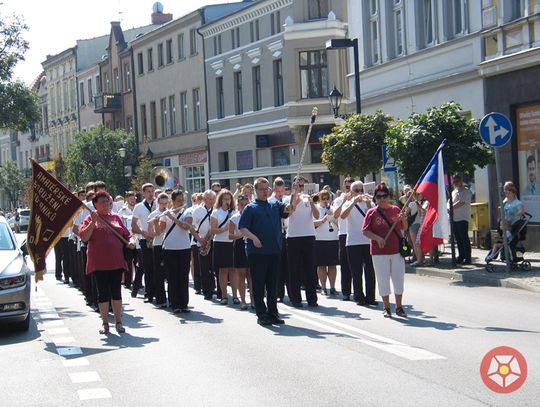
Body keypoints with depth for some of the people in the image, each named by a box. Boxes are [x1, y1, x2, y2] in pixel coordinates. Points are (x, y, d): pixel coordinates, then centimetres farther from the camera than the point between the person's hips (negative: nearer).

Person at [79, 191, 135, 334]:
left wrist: (131, 241, -4)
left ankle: (118, 322, 13)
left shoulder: (116, 218, 12)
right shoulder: (90, 218, 3)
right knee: (103, 293, 3)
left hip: (116, 261, 2)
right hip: (99, 262, -2)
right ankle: (105, 323, 12)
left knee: (116, 292, 6)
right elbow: (84, 237, -8)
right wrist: (93, 222, -16)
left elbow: (127, 234, 17)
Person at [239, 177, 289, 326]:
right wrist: (253, 237, -20)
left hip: (274, 251, 5)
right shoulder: (251, 208, 0)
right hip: (257, 251, -4)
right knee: (258, 284, 1)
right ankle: (261, 314, 7)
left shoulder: (275, 206, 14)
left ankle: (272, 312, 17)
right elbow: (242, 228, -5)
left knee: (272, 284, 10)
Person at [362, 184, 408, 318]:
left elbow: (404, 228, 12)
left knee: (399, 279, 6)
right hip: (379, 252, -2)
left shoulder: (396, 210, 7)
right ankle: (386, 308, 13)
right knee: (383, 279, 3)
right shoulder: (372, 213, -1)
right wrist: (377, 238, -19)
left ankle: (399, 307, 17)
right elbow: (365, 231, -4)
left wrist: (404, 219, -9)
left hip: (397, 250, 2)